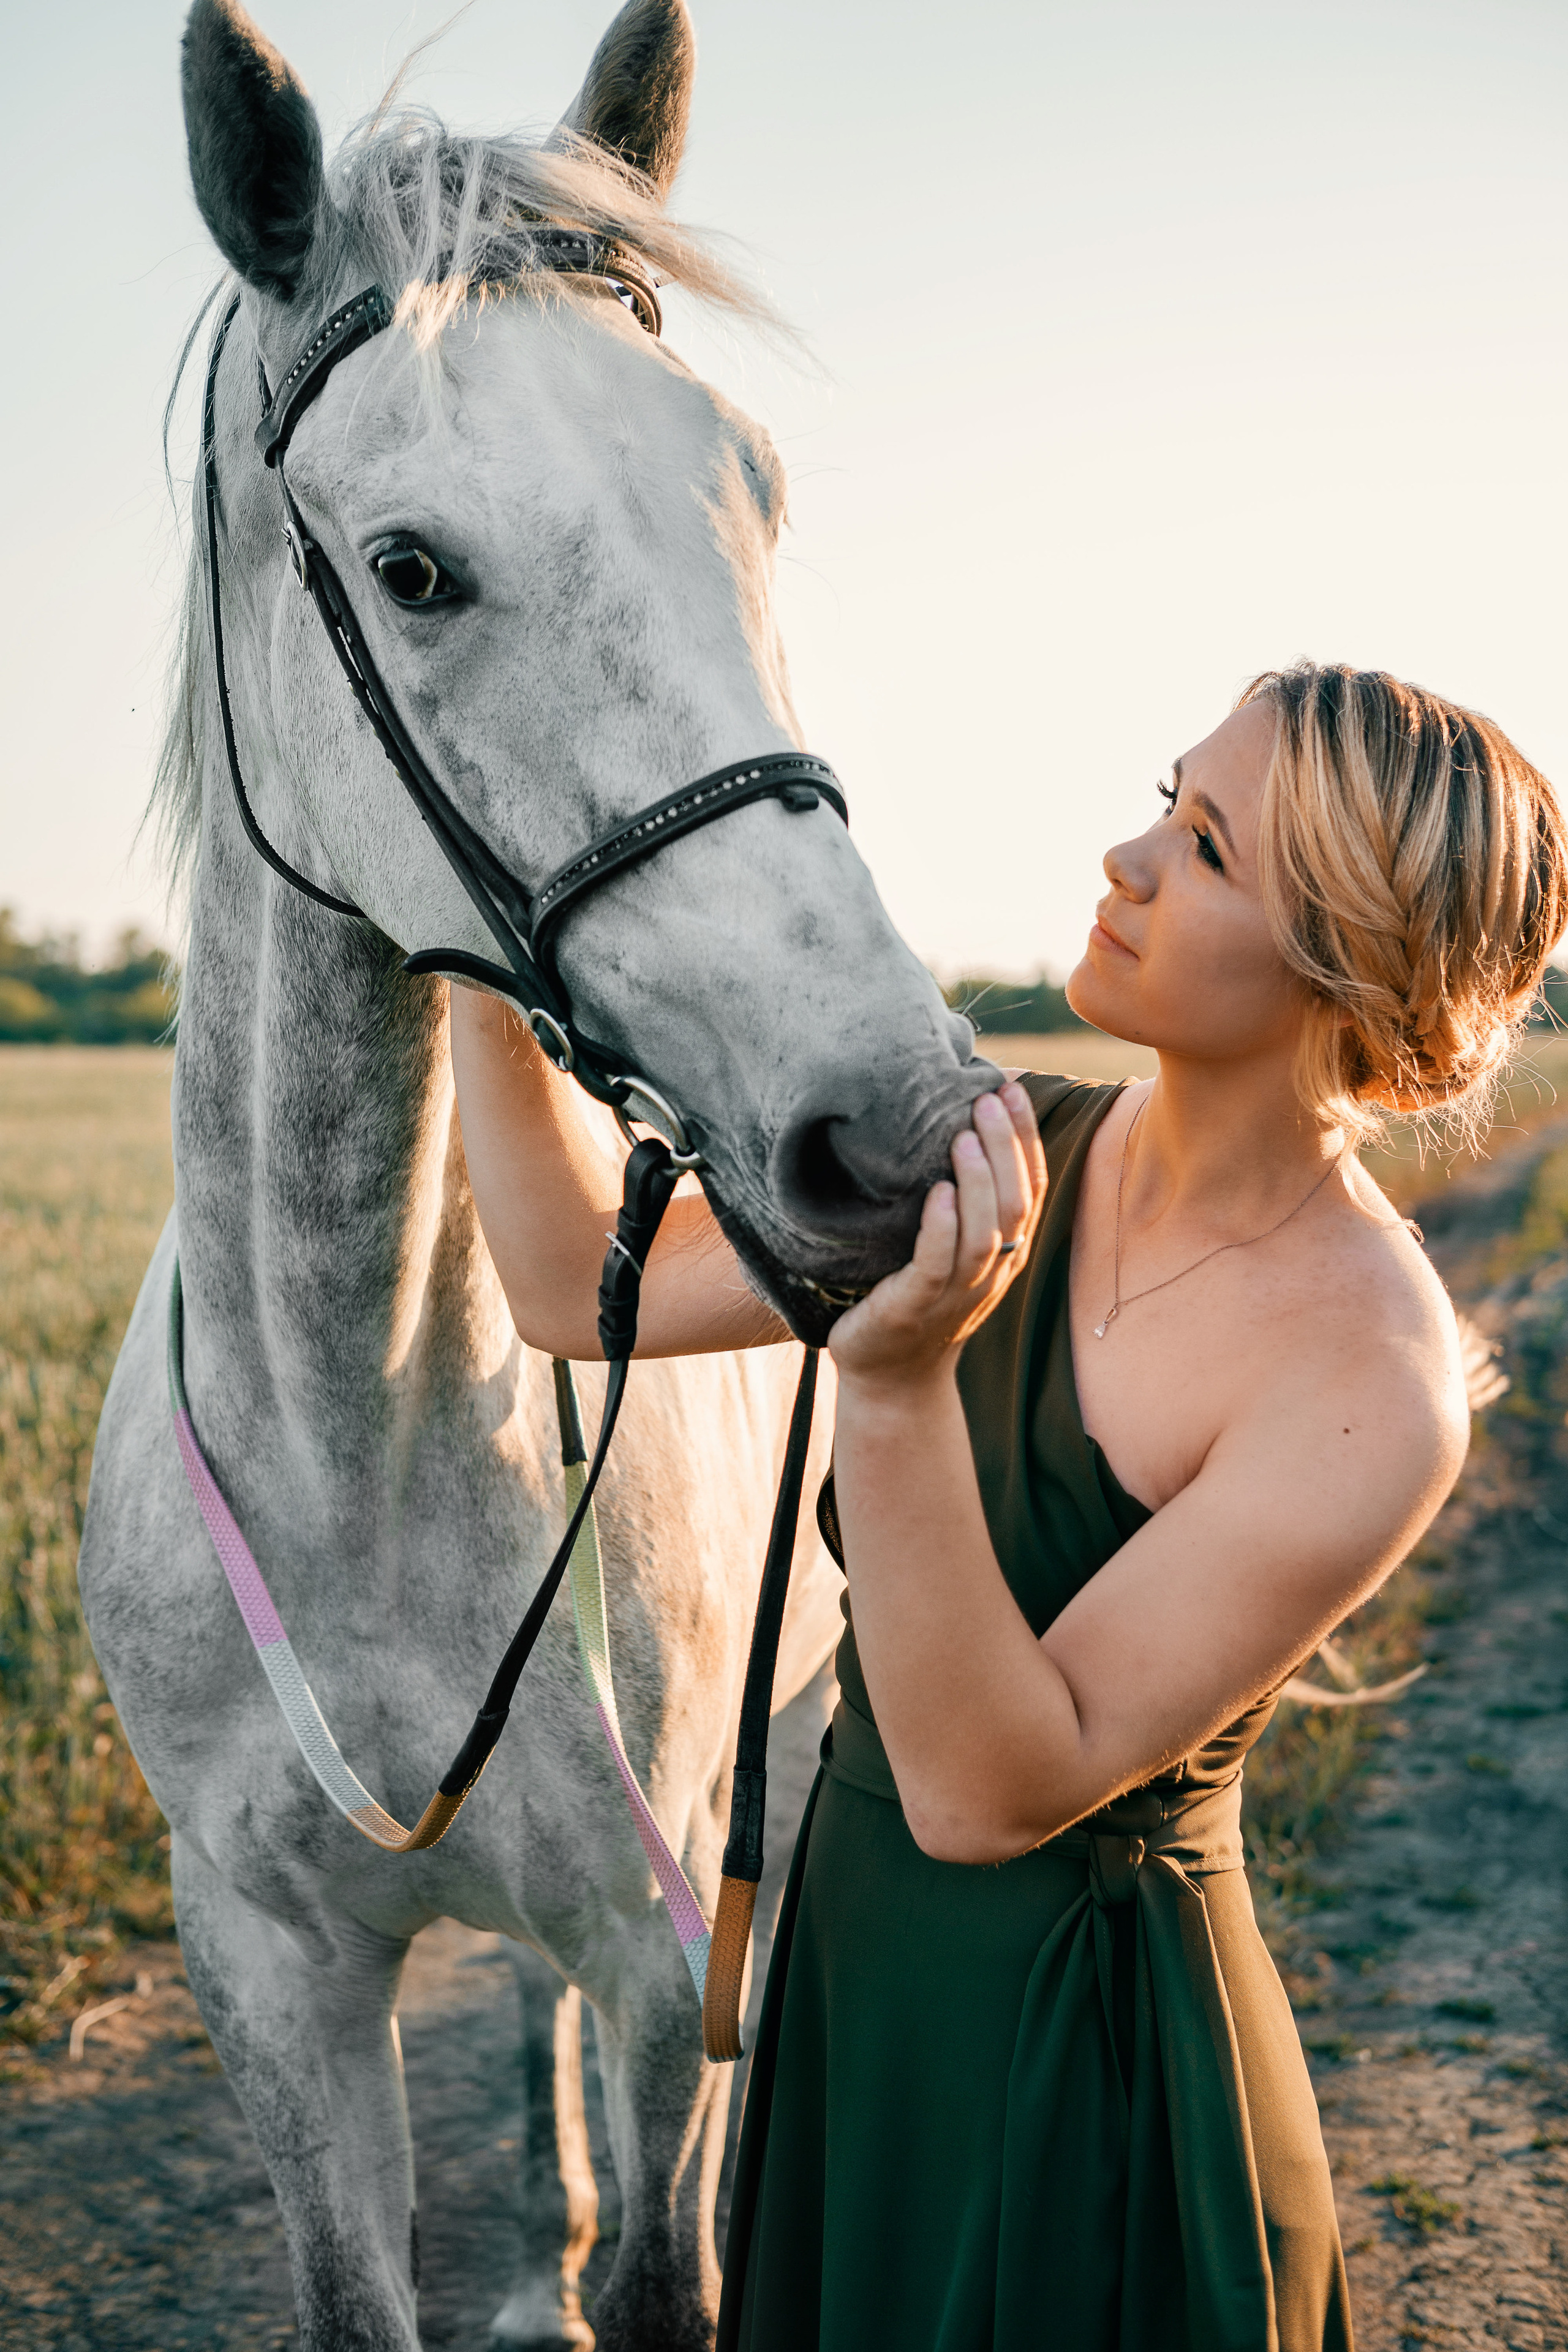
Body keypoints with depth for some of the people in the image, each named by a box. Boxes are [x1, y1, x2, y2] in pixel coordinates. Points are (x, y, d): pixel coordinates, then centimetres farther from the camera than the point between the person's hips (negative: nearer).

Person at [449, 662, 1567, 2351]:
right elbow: (580, 1285, -4)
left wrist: (898, 1384, -41)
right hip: (862, 1967, 6)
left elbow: (990, 1793, -29)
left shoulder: (1370, 1384, -27)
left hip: (1083, 2051, -6)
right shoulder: (1005, 1162, -9)